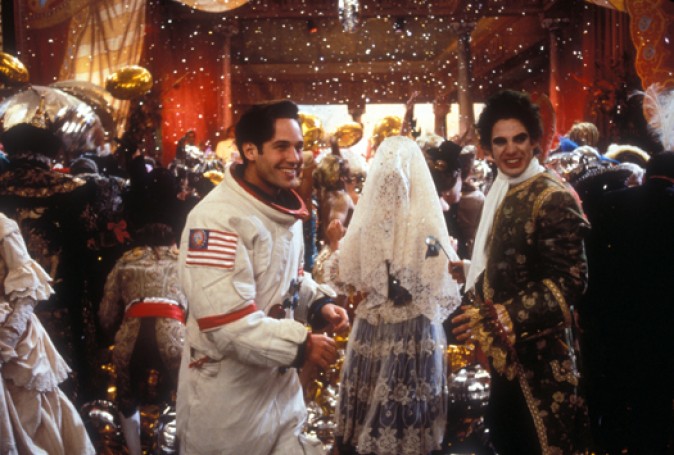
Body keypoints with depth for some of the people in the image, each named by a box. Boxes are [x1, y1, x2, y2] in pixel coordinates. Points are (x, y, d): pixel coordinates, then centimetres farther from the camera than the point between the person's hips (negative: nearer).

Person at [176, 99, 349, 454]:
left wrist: (319, 304, 0)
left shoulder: (286, 210, 7)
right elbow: (225, 321, -28)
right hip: (229, 397, -8)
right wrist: (301, 345, -20)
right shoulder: (218, 218, -23)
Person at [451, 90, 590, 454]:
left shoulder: (553, 198, -17)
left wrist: (500, 319, -23)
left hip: (537, 353, -8)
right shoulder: (501, 191, 8)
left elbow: (569, 282, -22)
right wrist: (476, 308, 6)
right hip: (505, 349, 8)